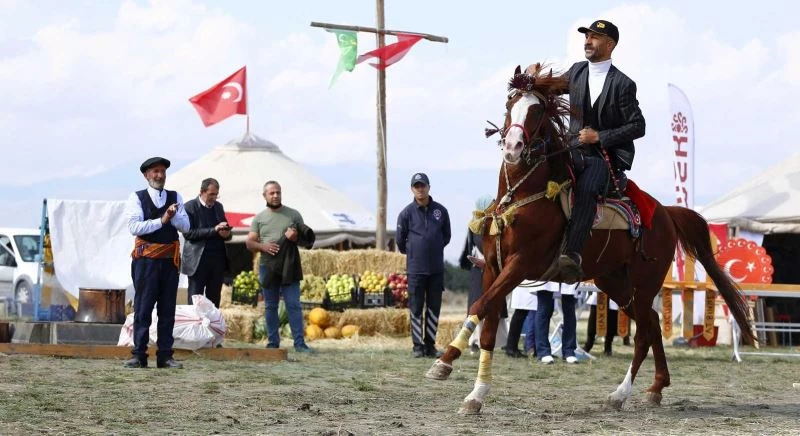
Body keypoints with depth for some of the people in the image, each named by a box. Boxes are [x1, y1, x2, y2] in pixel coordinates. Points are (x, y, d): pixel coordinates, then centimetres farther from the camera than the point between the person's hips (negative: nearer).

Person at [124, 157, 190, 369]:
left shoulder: (175, 198, 11)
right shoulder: (136, 198, 1)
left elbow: (185, 226, 3)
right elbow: (134, 227, -11)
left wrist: (173, 215, -16)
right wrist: (161, 220, -15)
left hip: (170, 259, 4)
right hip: (146, 259, -4)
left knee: (168, 309, 5)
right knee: (143, 309, -3)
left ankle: (165, 355, 9)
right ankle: (139, 355, 0)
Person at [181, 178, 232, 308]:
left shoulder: (218, 206, 15)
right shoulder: (190, 207, -3)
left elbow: (224, 229, 22)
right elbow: (187, 233, -13)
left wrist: (227, 234, -3)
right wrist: (213, 230, -18)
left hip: (218, 260, 5)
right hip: (198, 262, -5)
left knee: (214, 301, 5)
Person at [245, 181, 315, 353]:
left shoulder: (293, 215, 8)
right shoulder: (259, 218, 9)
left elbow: (306, 240, 10)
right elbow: (249, 243, 7)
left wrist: (296, 238, -12)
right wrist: (263, 246, -13)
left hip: (289, 267, -2)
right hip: (268, 267, 2)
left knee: (293, 305, -7)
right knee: (270, 306, 7)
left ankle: (299, 343, -8)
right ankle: (273, 342, 13)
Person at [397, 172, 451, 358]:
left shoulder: (440, 211, 4)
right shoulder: (407, 213, -3)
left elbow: (446, 236, 17)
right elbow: (400, 241, 6)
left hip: (437, 268, 3)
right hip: (416, 269, -3)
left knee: (434, 308, 7)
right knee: (416, 308, 0)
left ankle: (430, 345, 13)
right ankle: (418, 346, 5)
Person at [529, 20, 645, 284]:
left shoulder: (622, 84, -5)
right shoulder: (577, 72, 11)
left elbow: (638, 127, -5)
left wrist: (599, 137, -13)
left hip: (607, 155, -6)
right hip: (576, 152, 6)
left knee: (587, 188, -35)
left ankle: (572, 255, -47)